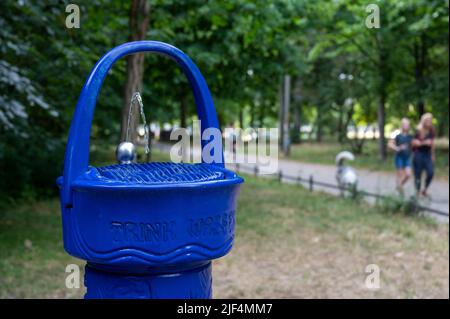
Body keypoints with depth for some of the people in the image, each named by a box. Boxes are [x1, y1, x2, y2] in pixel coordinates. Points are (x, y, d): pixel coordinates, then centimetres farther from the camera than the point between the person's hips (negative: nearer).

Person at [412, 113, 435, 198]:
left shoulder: (431, 130, 5)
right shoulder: (418, 131, -12)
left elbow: (432, 142, 15)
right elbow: (414, 143, -15)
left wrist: (433, 155, 18)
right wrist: (424, 143, -24)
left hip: (427, 155, 5)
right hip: (418, 154, -5)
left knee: (431, 173, -6)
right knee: (418, 175, 1)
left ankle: (425, 190, 13)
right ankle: (418, 192, 14)